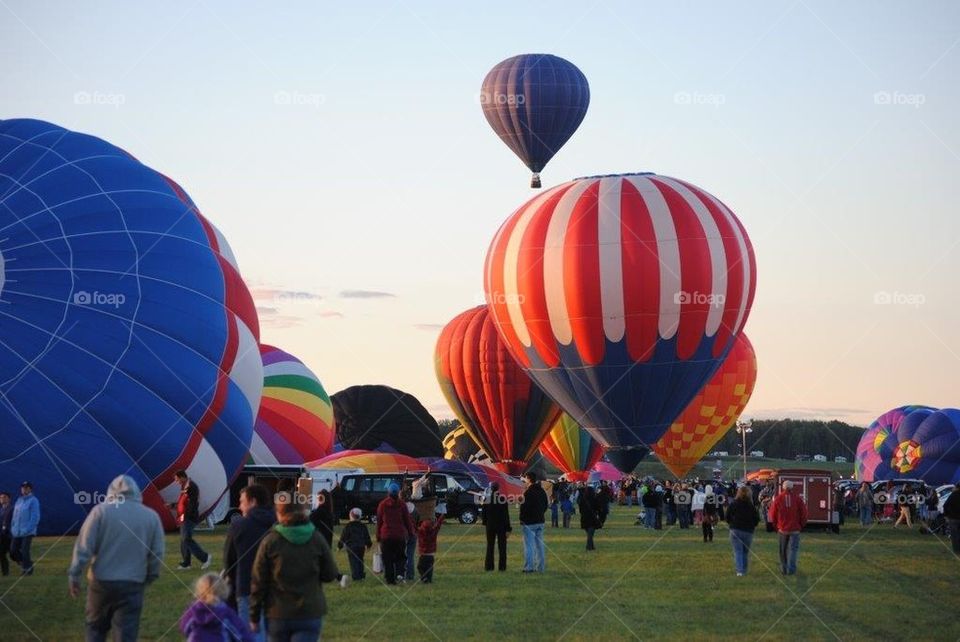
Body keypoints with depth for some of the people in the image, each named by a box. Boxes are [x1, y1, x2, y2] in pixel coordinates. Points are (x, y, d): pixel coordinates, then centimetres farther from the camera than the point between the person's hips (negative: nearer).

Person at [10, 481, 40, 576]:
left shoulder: (33, 501, -6)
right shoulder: (19, 500, 15)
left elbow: (35, 517, -11)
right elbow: (14, 516, 19)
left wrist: (28, 529, -17)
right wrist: (12, 528, 9)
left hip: (28, 532, -7)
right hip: (16, 532, 7)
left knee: (24, 551, -8)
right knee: (13, 552, 5)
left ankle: (27, 569, 6)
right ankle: (28, 564, 22)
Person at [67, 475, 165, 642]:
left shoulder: (101, 511, -1)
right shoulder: (151, 516, 5)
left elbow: (84, 546, -6)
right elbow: (157, 555, 5)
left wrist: (74, 575, 0)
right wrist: (148, 579, 17)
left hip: (101, 582, 0)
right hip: (132, 585, 1)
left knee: (96, 627, 18)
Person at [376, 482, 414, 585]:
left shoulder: (382, 504, 0)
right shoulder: (402, 504, -3)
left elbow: (379, 521, 4)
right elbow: (407, 519, 2)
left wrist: (378, 536, 10)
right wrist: (411, 532, 13)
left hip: (386, 535, 0)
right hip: (400, 534, 0)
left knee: (387, 558, 6)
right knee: (400, 557, 11)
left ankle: (390, 579, 3)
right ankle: (400, 573, -12)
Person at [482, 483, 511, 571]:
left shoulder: (487, 500, -5)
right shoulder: (503, 499, -11)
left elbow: (484, 513, 6)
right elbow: (506, 515, -10)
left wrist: (484, 524, 23)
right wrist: (508, 528, -7)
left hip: (490, 526, 2)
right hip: (501, 526, -2)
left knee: (490, 547, 10)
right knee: (502, 547, 4)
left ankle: (489, 566, 8)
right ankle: (502, 566, 2)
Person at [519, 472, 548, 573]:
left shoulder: (528, 492, -16)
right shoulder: (542, 491, 10)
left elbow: (524, 507, -17)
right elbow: (545, 505, 16)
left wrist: (521, 519, -5)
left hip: (529, 523, -7)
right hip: (540, 521, 7)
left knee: (529, 545, -5)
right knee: (539, 544, 11)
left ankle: (528, 567, -7)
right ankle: (541, 567, 13)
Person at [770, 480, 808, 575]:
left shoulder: (778, 498, -2)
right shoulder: (797, 498, -6)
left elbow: (773, 514, 4)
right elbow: (803, 513, -3)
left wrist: (776, 526, 18)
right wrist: (801, 525, 11)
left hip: (782, 529, 2)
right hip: (795, 529, -1)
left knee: (783, 550, 13)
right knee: (793, 548, 1)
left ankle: (784, 568, 18)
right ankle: (791, 569, -9)